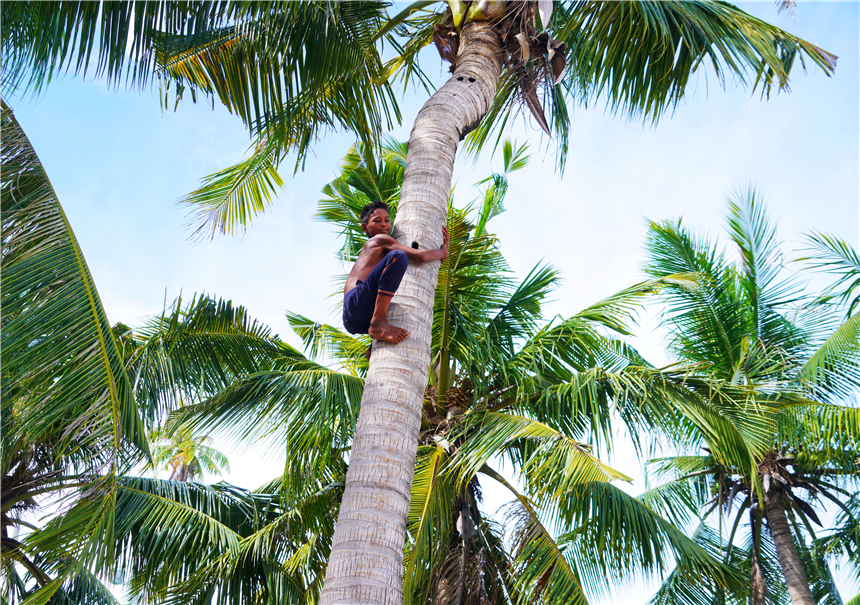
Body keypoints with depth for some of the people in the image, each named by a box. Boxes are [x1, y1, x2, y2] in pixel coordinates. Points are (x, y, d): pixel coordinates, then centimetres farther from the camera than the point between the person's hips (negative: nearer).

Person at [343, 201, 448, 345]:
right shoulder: (379, 240, 6)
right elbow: (420, 256, -7)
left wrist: (443, 246, 23)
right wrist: (443, 252, 11)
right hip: (356, 303, -10)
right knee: (398, 256, -25)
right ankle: (378, 322, -32)